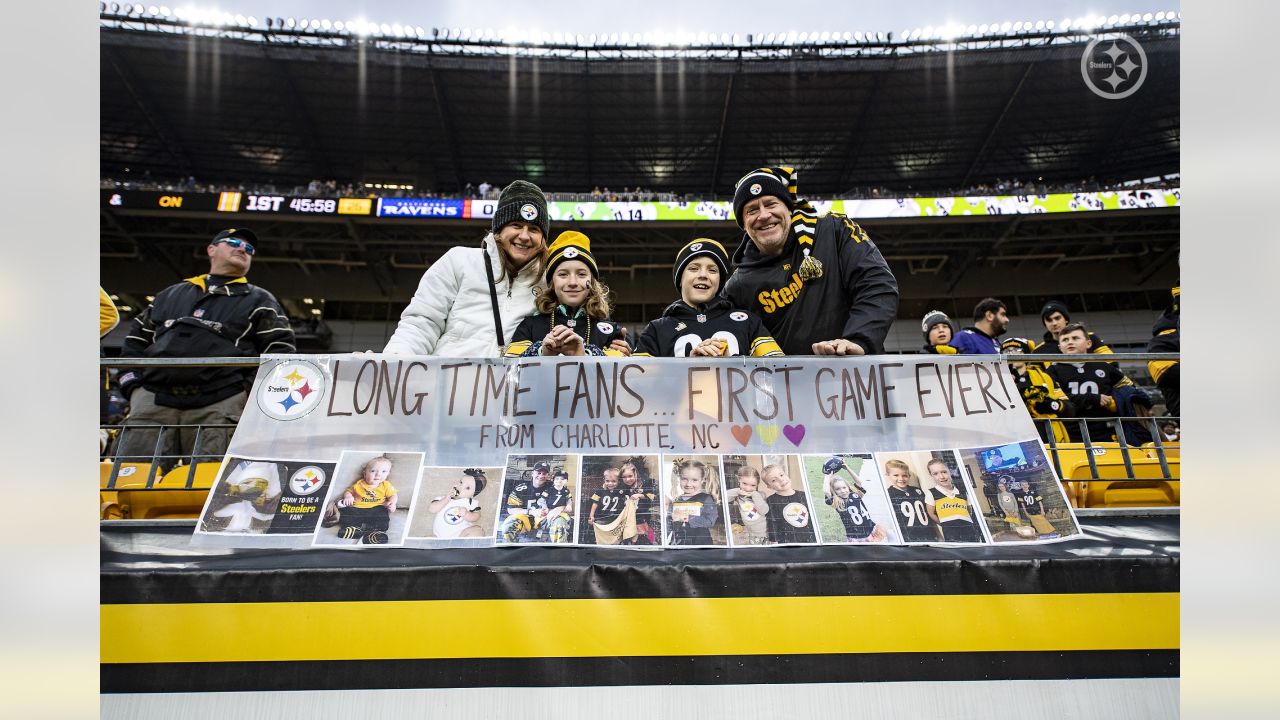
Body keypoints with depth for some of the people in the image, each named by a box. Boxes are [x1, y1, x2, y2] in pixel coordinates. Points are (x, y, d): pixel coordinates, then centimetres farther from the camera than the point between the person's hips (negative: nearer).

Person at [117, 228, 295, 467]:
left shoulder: (260, 301, 19)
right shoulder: (170, 295, 29)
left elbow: (280, 351, 7)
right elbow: (135, 341, 30)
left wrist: (252, 392, -5)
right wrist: (133, 384, 14)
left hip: (219, 406, -3)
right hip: (152, 401, 3)